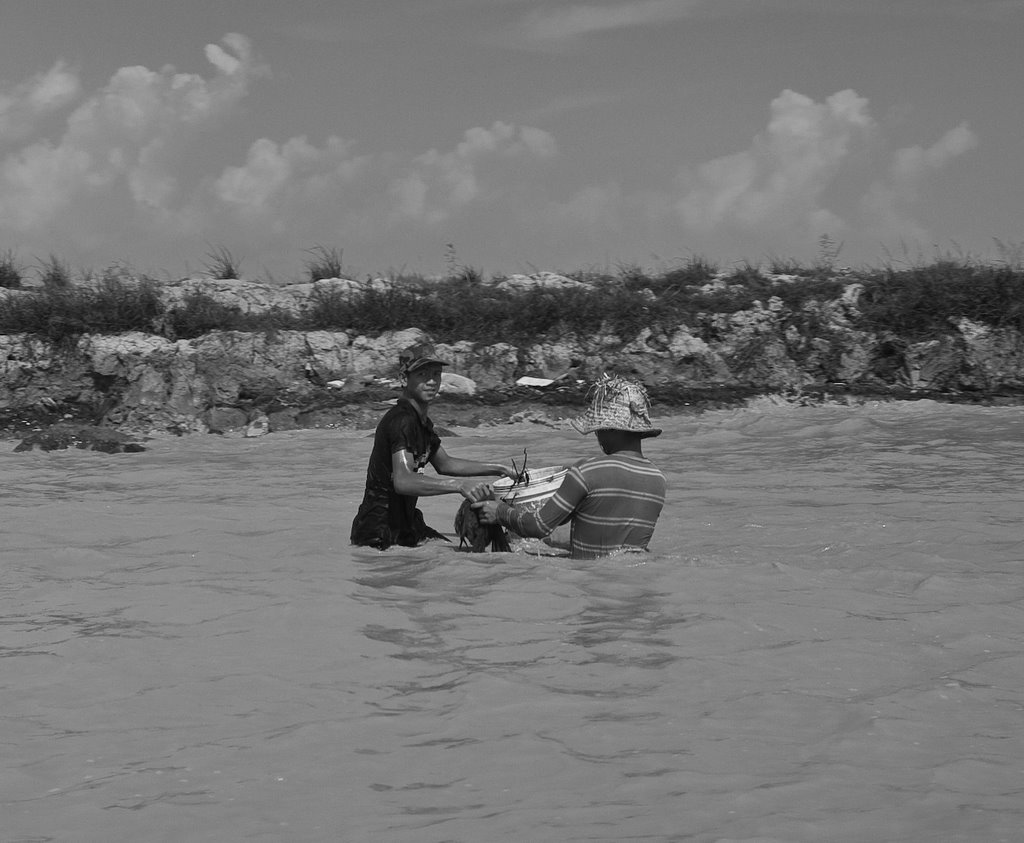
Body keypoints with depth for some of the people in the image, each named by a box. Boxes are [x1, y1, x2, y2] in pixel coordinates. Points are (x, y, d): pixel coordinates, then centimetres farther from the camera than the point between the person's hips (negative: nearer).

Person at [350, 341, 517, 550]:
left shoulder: (420, 420, 12)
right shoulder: (401, 420, -20)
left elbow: (444, 464, 27)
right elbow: (402, 481, -35)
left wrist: (498, 469, 21)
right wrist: (459, 485, -43)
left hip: (405, 526, 10)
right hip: (378, 535, -10)